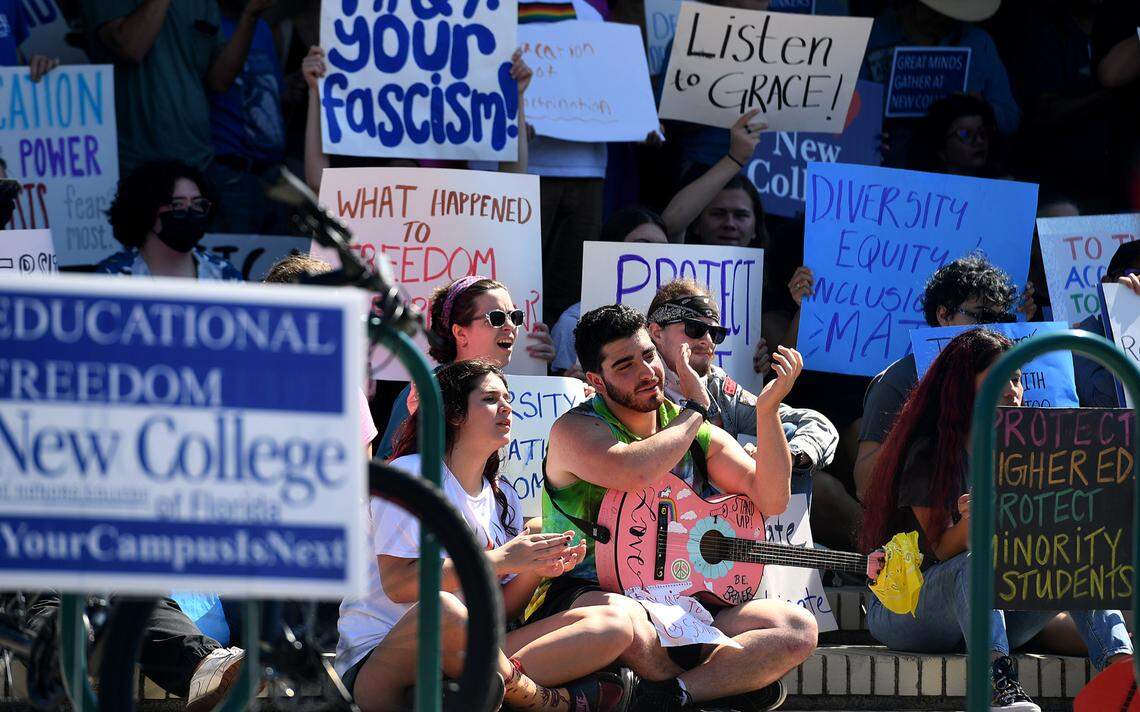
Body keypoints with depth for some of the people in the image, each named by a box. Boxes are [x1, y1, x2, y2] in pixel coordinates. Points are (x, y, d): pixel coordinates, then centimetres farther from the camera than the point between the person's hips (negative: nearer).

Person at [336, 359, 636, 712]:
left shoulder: (504, 501, 19)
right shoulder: (411, 474, -2)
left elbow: (500, 611, 13)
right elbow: (398, 584, -15)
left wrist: (535, 569, -8)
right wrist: (500, 561, -16)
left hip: (465, 660, 6)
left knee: (613, 626, -8)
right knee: (442, 609, -42)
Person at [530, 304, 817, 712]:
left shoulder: (701, 435, 14)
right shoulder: (576, 430, -4)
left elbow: (770, 500, 2)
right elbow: (632, 473, -26)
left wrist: (768, 409, -9)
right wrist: (695, 409, -11)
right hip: (583, 596, -5)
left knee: (799, 629, -15)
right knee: (619, 616, -42)